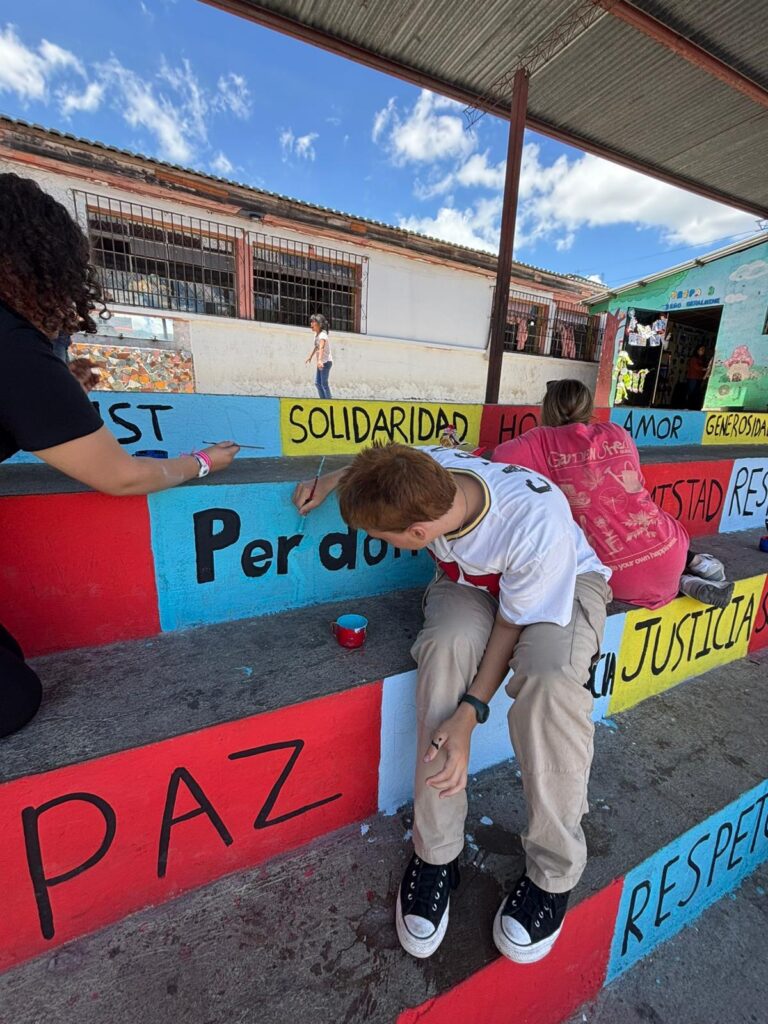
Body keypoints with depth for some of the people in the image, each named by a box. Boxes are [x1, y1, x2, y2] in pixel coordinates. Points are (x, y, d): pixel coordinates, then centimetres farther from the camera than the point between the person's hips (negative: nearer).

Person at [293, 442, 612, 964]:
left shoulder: (537, 529, -38)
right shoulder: (426, 470, -24)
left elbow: (512, 624, -24)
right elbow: (383, 466, 2)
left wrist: (470, 713, -27)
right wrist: (335, 480, -12)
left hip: (564, 583, -2)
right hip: (471, 580, 3)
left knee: (550, 677, -35)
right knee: (448, 646, -31)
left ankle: (553, 873, -7)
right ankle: (436, 855, -12)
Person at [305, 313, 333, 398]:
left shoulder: (322, 335, -19)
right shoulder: (316, 334, 8)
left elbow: (321, 348, -36)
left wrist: (320, 360, -51)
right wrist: (310, 356, 36)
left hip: (326, 362, -9)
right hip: (321, 362, 9)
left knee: (324, 383, -11)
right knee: (317, 383, 11)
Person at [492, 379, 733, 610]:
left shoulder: (543, 441, -3)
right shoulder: (618, 433, 9)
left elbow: (501, 459, -13)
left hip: (618, 575, -4)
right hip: (666, 548, 4)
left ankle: (683, 583, 10)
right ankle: (694, 562, 18)